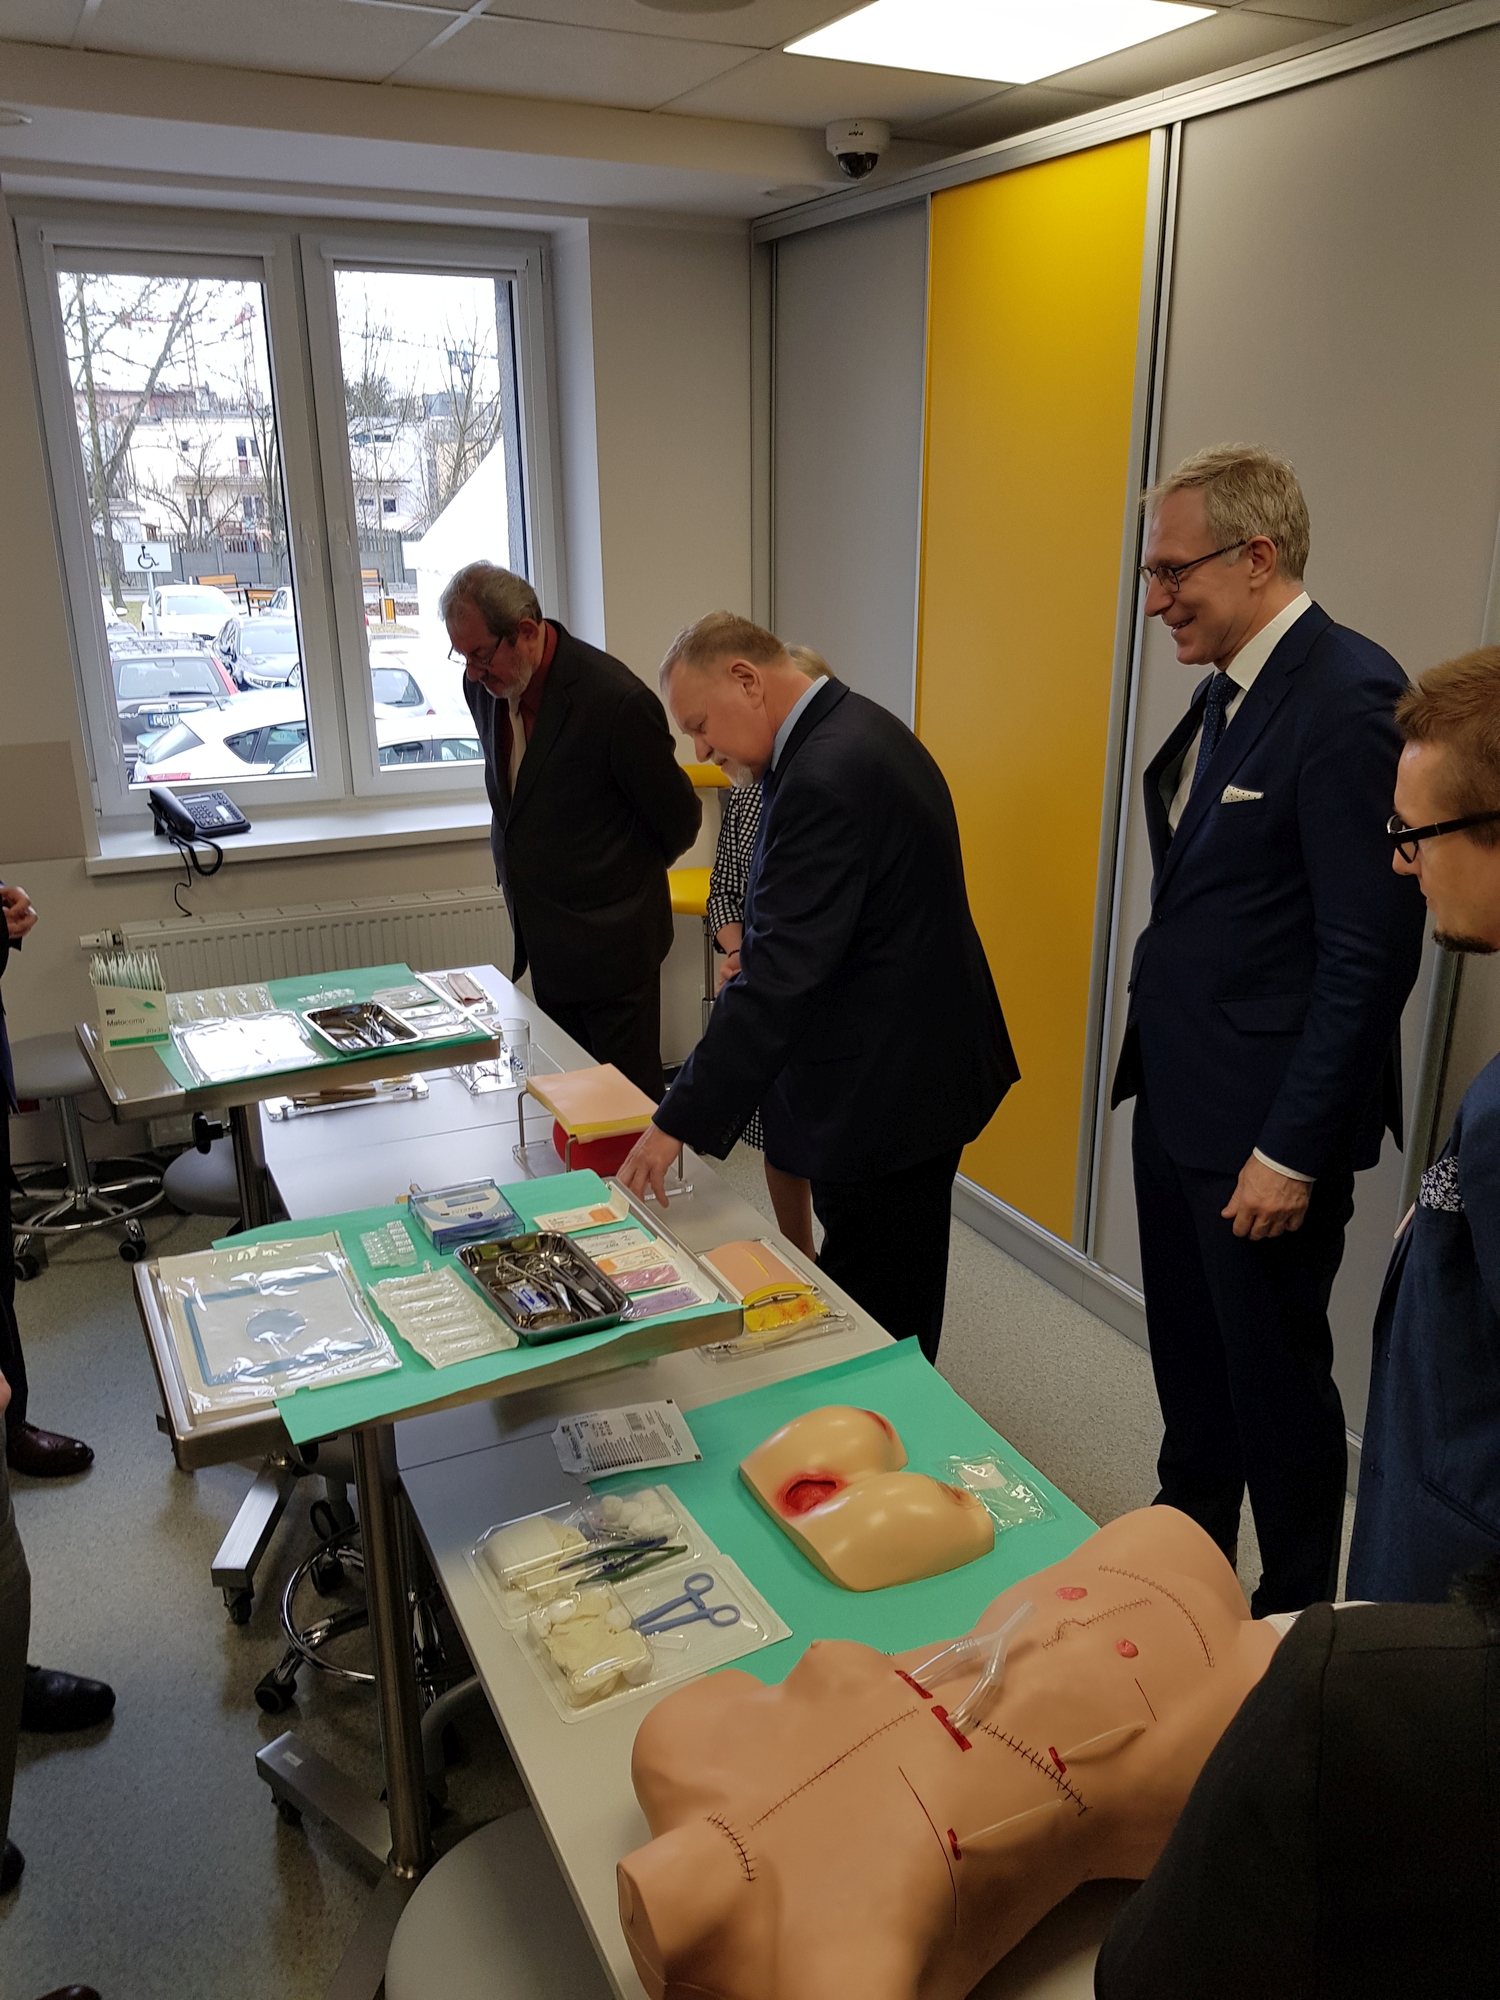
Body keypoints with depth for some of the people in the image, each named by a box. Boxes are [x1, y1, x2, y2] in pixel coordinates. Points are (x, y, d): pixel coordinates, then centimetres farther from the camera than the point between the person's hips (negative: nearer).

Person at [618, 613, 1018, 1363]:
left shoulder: (826, 775, -25)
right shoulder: (859, 731, 8)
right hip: (916, 1067, 10)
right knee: (893, 1305, 22)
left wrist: (681, 1121, -25)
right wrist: (752, 955, 11)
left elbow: (781, 975, -28)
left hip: (882, 1095, -10)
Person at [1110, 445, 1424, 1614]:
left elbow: (1371, 953, -21)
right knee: (1188, 1356, 23)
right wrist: (1156, 1066, 13)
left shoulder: (1349, 700, -19)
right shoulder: (1226, 690, 8)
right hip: (1178, 1093, 9)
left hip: (1264, 1122, -8)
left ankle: (1295, 1617, 33)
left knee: (1276, 1382, 10)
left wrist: (1292, 1152, -18)